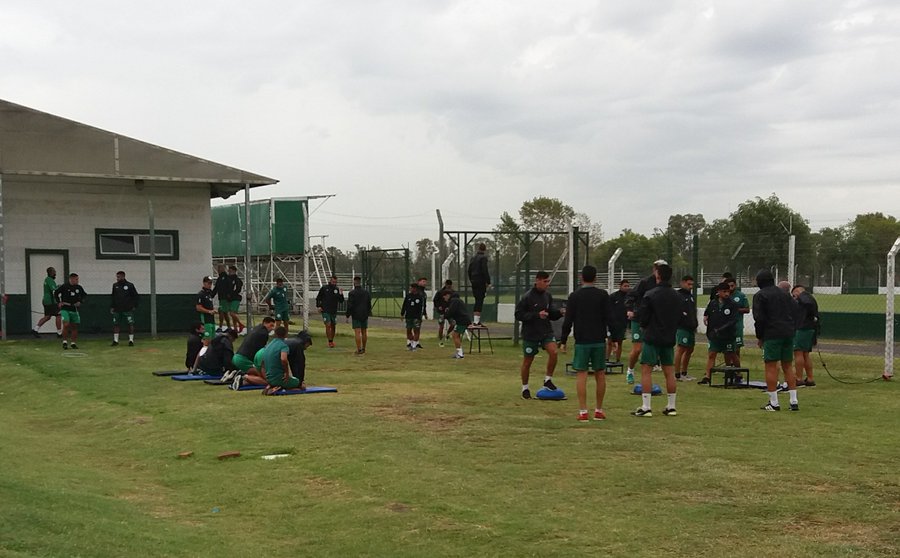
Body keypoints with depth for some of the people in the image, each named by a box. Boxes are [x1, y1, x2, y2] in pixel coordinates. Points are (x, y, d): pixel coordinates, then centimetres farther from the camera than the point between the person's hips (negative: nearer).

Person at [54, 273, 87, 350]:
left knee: (74, 326, 7)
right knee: (66, 325, -18)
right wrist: (59, 302, -2)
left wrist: (80, 302, 6)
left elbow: (84, 295, 20)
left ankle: (73, 343, 17)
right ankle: (65, 342, -5)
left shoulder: (79, 288, 4)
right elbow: (55, 293, 2)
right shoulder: (64, 287, -8)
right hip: (65, 309, -4)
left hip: (74, 310, 4)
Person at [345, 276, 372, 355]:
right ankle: (363, 349, 21)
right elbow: (369, 304, 10)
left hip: (356, 316, -5)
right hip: (365, 315, 5)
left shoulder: (352, 293, -10)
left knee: (357, 332, -6)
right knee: (364, 332, 13)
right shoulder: (366, 292, 5)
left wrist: (348, 316, -4)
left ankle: (359, 350, -10)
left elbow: (349, 306, -11)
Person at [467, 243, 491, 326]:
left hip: (474, 281, 7)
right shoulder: (483, 258, -10)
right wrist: (488, 282, -12)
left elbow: (469, 270, 16)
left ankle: (475, 320, 17)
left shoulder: (473, 258, 12)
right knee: (480, 301, -6)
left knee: (477, 301, 15)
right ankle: (477, 321, -9)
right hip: (481, 282, -7)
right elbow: (485, 271, -16)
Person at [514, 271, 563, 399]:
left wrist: (560, 313, -8)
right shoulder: (527, 297, -14)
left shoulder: (547, 296, 4)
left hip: (546, 331, 4)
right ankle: (525, 388, 24)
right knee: (527, 361, 6)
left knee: (554, 351, -18)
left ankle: (548, 380, 0)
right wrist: (537, 315, -23)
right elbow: (518, 315, -14)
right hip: (530, 334, -4)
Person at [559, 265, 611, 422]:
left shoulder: (574, 296, -1)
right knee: (600, 375, 10)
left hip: (582, 341, -1)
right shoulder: (603, 295, 0)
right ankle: (599, 410, 16)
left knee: (581, 375, -1)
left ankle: (583, 412, -6)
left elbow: (568, 321, -2)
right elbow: (609, 318, -2)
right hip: (599, 341, 1)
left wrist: (563, 341, 4)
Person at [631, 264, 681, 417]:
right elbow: (679, 317, 14)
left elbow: (643, 317, -9)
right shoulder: (678, 296, 7)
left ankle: (646, 407, -7)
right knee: (669, 372, 11)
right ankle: (671, 407, 15)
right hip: (669, 338, 6)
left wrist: (645, 328, 11)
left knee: (646, 371, -3)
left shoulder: (650, 295, -13)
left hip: (652, 337, -6)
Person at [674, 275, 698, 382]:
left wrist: (695, 325, 20)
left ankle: (684, 373, 23)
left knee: (689, 350, 13)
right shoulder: (678, 295, -7)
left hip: (690, 328, 9)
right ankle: (677, 374, -8)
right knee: (680, 349, -10)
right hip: (681, 327, -9)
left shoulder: (691, 296, 21)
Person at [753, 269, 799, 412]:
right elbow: (793, 314, 15)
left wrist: (759, 337, 2)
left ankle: (774, 403, -4)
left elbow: (759, 318, -8)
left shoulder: (760, 296, -2)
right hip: (788, 334, 6)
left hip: (772, 335, -6)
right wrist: (790, 330, 16)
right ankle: (794, 401, 8)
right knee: (787, 367, 11)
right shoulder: (785, 293, 17)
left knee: (771, 367, -3)